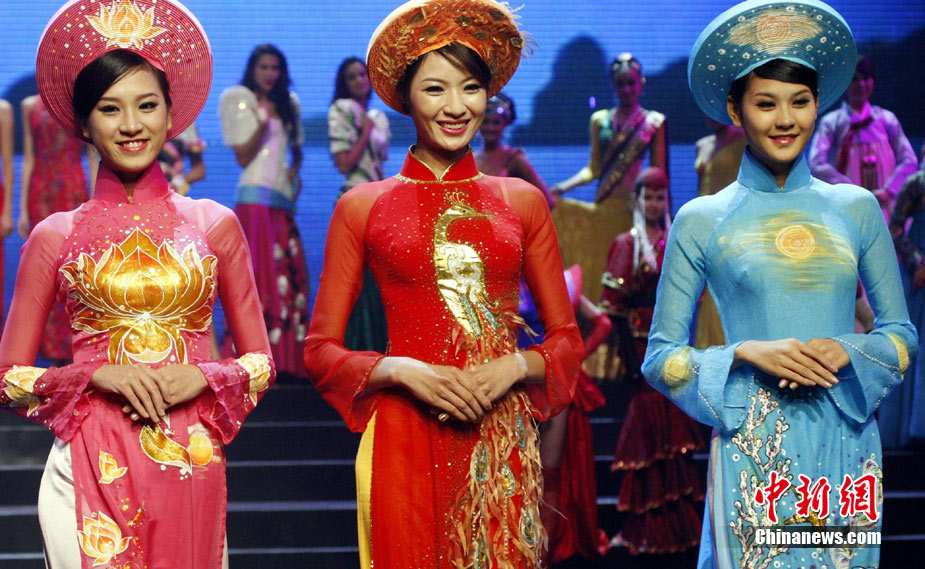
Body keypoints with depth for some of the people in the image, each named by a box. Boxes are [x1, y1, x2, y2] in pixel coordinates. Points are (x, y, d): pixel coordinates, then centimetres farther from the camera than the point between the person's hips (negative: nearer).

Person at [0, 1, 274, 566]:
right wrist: (98, 375, -11)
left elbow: (262, 362, 11)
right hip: (92, 471, -1)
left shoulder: (214, 224, 7)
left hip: (191, 469, 1)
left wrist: (202, 378, -8)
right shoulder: (56, 237, 4)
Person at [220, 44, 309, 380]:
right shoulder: (240, 101, 2)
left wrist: (295, 171, 7)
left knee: (291, 276, 1)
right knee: (259, 274, -14)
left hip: (283, 200, 6)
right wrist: (261, 123, -18)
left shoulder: (287, 105, 19)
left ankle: (287, 359, 2)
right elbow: (243, 157, -4)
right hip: (255, 197, -6)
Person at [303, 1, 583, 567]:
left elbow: (567, 340, 13)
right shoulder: (363, 207, 6)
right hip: (405, 438, -1)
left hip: (503, 441, 2)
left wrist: (515, 367, -7)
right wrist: (403, 371, -11)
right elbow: (321, 350, 5)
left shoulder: (523, 201, 11)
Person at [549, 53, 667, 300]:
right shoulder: (600, 120, 11)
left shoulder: (653, 122, 5)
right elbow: (594, 168, 9)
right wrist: (563, 186, -5)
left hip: (633, 208, -2)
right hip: (602, 207, 2)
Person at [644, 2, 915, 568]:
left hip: (845, 442, 2)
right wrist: (746, 352, -13)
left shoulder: (856, 208, 9)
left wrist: (846, 351, -7)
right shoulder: (701, 220, 3)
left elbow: (904, 334, 13)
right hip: (753, 450, -2)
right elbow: (660, 359, 3)